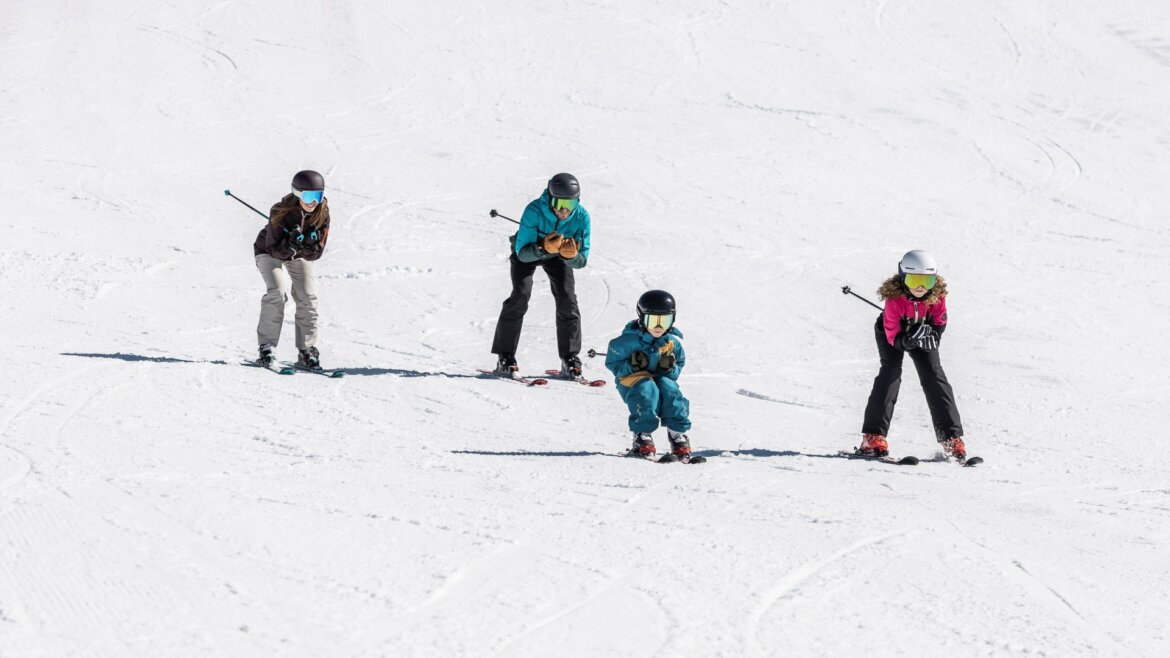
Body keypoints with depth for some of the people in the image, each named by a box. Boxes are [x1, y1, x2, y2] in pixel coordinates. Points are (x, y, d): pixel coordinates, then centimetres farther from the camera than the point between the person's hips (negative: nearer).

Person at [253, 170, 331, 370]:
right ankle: (267, 347, -20)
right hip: (270, 252, -4)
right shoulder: (281, 212, -31)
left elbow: (315, 255, -18)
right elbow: (275, 250, -29)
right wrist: (291, 244, -48)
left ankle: (307, 351, -1)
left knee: (308, 299, -10)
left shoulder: (322, 214, -21)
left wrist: (310, 245, -40)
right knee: (277, 291, -25)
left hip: (300, 256, 4)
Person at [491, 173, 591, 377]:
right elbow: (523, 252, -37)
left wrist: (572, 256, -49)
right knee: (521, 295, -19)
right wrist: (544, 248, -56)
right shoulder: (534, 211, -39)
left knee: (567, 299, -12)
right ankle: (505, 357, -14)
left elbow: (582, 260, -26)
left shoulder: (581, 216, -31)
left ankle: (569, 358, 0)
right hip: (528, 249, -2)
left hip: (558, 255, 2)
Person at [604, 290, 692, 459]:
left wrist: (670, 369, -14)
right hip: (631, 379, -3)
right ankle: (642, 435, -29)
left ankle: (677, 433, -23)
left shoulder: (673, 342, -1)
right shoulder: (629, 340, -13)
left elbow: (680, 365, 10)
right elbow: (612, 363, -7)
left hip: (661, 378, 3)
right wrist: (631, 366, -25)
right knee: (647, 390, -35)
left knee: (669, 388, -29)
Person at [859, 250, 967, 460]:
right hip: (894, 334, -3)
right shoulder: (895, 298, -35)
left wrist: (931, 334, -34)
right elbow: (893, 337, -32)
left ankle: (951, 437, -5)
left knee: (934, 375, -9)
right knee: (890, 372, -22)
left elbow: (939, 323, -13)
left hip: (923, 333, 3)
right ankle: (873, 436, -23)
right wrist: (907, 341, -52)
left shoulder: (937, 294, -26)